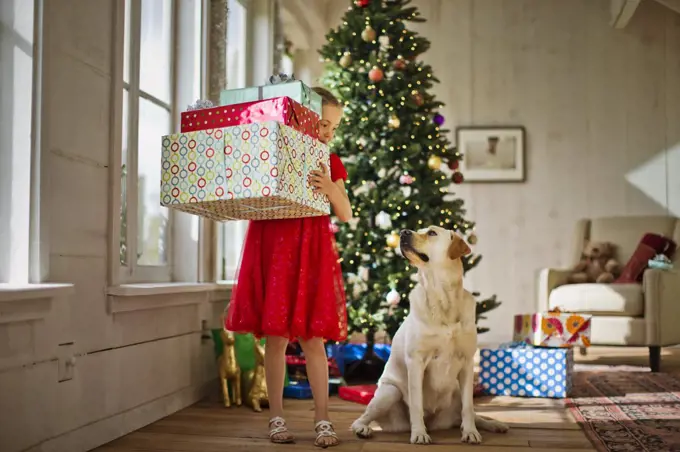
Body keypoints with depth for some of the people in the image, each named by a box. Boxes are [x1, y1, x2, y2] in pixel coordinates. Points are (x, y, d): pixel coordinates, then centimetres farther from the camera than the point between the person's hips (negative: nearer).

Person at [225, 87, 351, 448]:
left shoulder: (328, 163, 10)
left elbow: (346, 215, 2)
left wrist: (330, 188, -14)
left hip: (311, 253, 1)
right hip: (272, 247, -1)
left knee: (313, 338, 1)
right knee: (276, 337, 3)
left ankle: (323, 421, 8)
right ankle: (276, 418, 14)